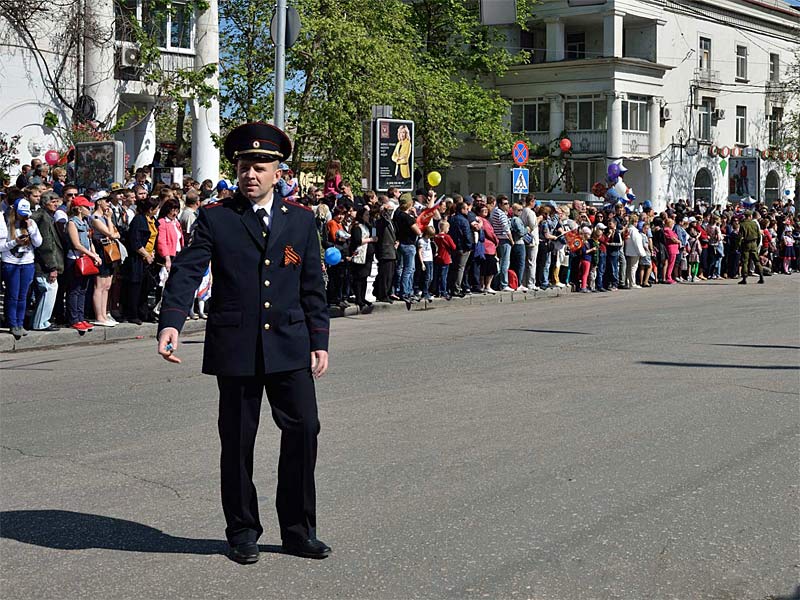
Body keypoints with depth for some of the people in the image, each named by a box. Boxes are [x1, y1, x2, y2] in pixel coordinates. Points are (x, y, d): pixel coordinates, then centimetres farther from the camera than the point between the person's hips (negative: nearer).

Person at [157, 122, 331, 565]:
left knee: (303, 430, -2)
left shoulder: (300, 220, 9)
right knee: (238, 441, 7)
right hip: (235, 348, -2)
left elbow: (313, 287, 10)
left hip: (290, 346, 2)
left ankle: (298, 531, 14)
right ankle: (242, 532, 22)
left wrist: (320, 342, 5)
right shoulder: (214, 218, 1)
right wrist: (170, 322, -24)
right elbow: (186, 272, -8)